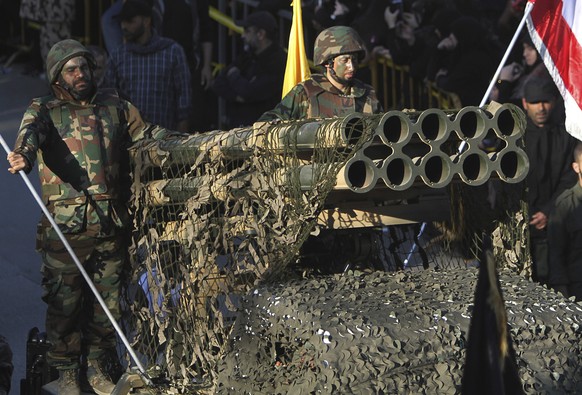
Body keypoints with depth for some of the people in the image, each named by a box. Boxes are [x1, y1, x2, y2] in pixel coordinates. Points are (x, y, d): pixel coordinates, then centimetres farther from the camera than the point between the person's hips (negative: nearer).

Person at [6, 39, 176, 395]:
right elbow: (31, 133, -18)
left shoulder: (114, 106, 14)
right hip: (65, 228, -3)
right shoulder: (44, 110, 4)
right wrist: (25, 155, -41)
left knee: (107, 304, 9)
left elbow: (146, 132, 24)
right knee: (64, 303, 2)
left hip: (110, 224, 3)